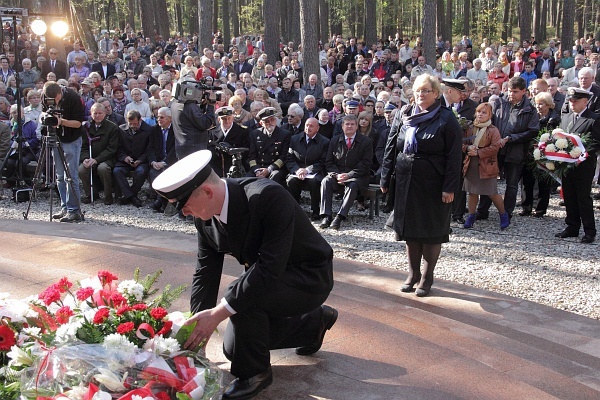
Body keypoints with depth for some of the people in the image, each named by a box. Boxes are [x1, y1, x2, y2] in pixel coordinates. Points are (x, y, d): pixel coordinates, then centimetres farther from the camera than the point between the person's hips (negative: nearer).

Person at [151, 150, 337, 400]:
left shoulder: (269, 196, -35)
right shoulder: (205, 218, -12)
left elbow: (270, 267, -38)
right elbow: (206, 272, -5)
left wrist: (217, 314, -37)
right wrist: (198, 330, -13)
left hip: (310, 276, -8)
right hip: (266, 276, 8)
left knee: (243, 296, -33)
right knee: (235, 347, 12)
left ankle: (254, 372, -7)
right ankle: (314, 321, 30)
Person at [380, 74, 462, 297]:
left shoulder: (446, 119, -5)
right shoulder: (403, 115, 7)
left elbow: (454, 156, -9)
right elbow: (391, 148, 10)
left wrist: (450, 187, -14)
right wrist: (386, 178, 5)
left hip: (433, 184, -4)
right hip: (406, 181, 4)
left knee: (431, 231, 4)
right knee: (409, 228, 10)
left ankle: (427, 277, 16)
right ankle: (413, 274, 23)